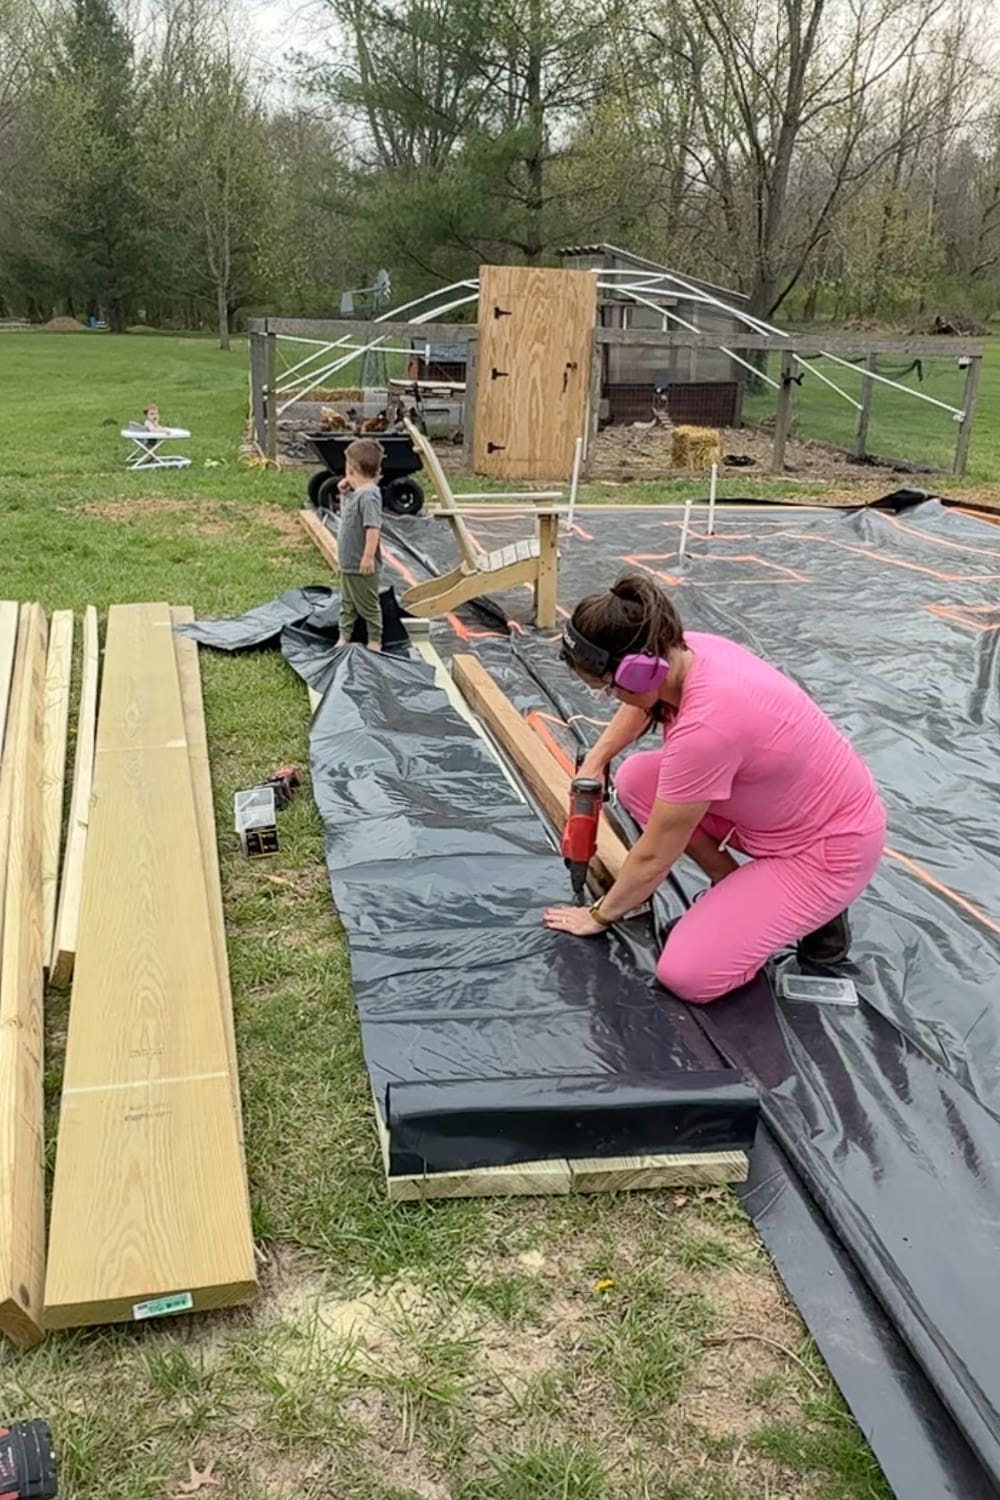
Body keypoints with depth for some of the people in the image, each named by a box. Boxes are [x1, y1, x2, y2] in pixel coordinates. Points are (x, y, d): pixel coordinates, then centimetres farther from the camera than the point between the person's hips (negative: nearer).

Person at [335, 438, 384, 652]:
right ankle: (344, 637, 30)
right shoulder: (355, 492, 7)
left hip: (362, 565, -10)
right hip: (348, 562, 10)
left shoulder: (368, 495, -23)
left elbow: (373, 528, -29)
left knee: (368, 605, 5)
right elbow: (346, 513, 25)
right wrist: (344, 494, 9)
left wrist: (368, 556, -30)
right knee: (347, 603, 19)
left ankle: (375, 641, 17)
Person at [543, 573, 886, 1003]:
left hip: (830, 845, -8)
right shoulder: (687, 650, -12)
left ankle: (813, 907, 5)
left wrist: (600, 915, -4)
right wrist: (595, 762, 7)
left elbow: (653, 858, -20)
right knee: (636, 779, -1)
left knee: (686, 975, -15)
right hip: (783, 806, 8)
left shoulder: (705, 726, -36)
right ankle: (736, 889, 9)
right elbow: (641, 704, 18)